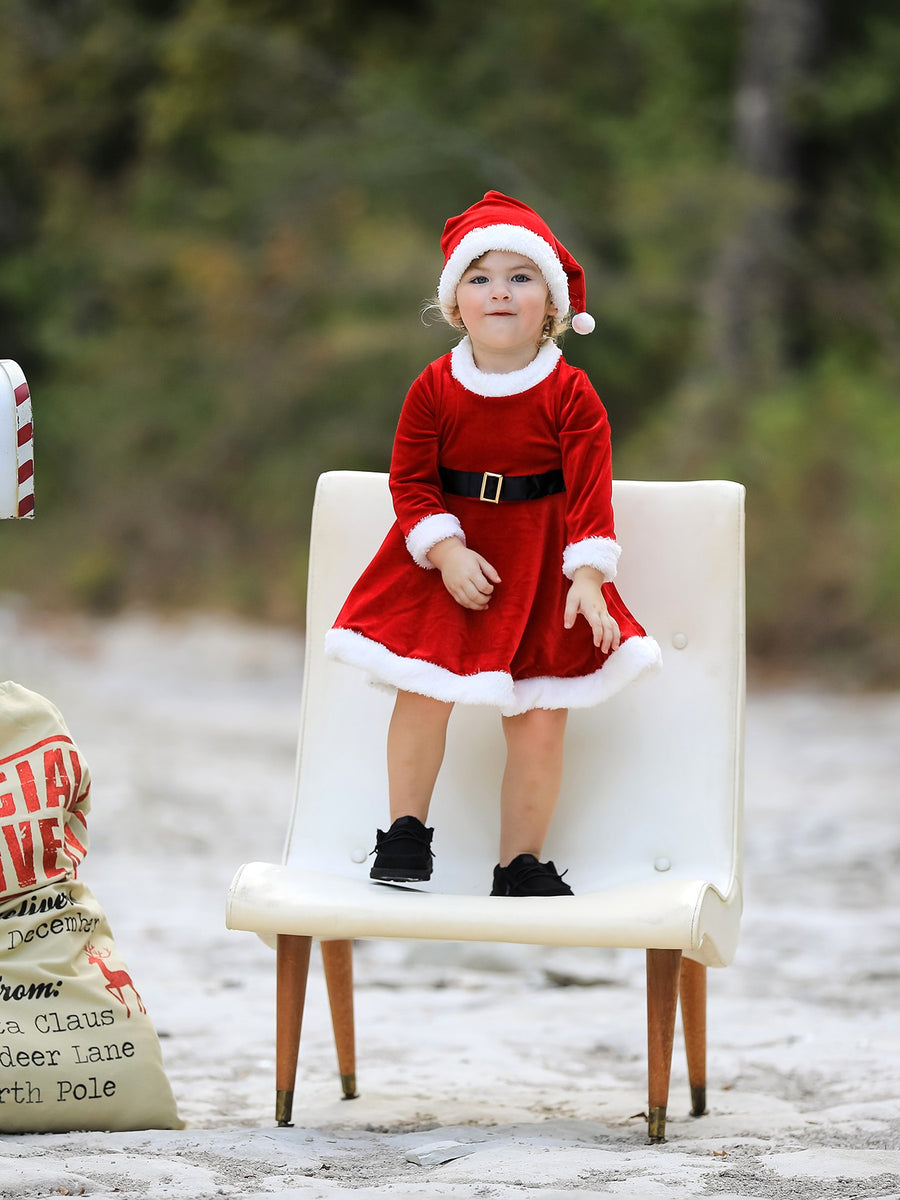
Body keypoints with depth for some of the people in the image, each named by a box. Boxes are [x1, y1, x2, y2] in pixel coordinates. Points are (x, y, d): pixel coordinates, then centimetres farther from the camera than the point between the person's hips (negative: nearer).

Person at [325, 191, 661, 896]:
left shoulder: (570, 395, -7)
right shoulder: (435, 389, -5)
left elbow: (589, 488, -9)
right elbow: (410, 478, -3)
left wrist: (587, 575, -19)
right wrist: (445, 552, -16)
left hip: (539, 567, 0)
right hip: (451, 564, 0)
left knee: (540, 717, 0)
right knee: (424, 691, -10)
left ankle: (521, 863, 12)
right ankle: (405, 833, 10)